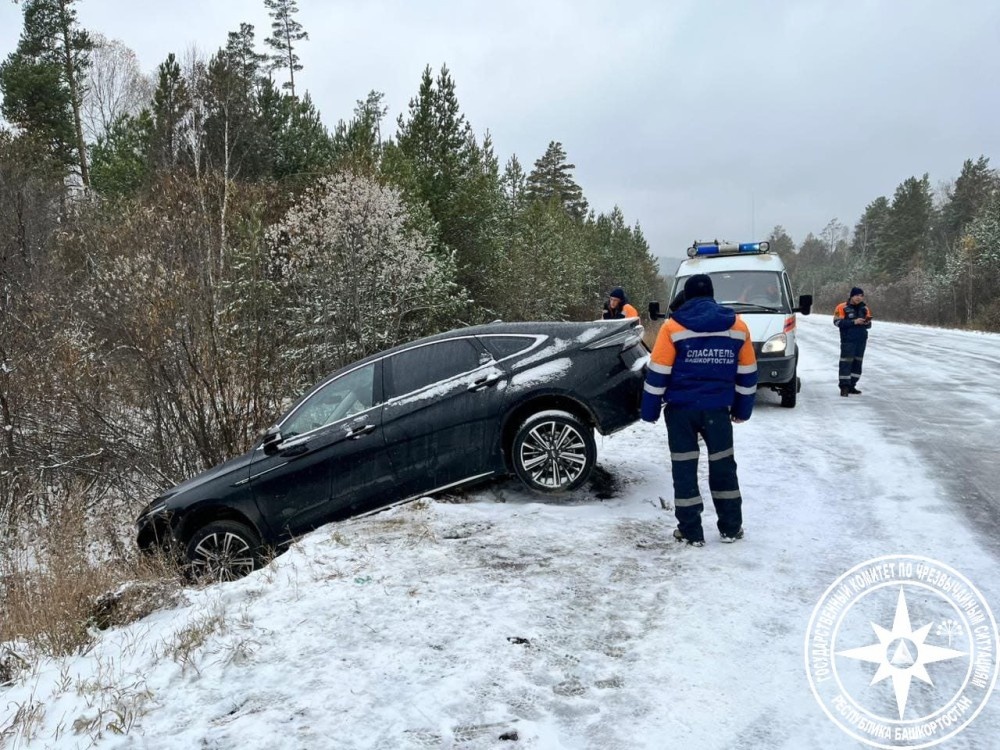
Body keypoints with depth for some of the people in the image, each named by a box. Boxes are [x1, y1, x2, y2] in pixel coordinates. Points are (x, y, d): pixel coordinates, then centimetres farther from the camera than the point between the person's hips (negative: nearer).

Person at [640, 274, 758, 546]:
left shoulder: (673, 327, -6)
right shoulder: (738, 326, 4)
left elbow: (657, 373, -7)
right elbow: (747, 374, 9)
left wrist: (650, 410, 0)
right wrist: (742, 409, 18)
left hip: (680, 408, -2)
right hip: (718, 409, 2)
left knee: (684, 468, 6)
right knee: (723, 465, 16)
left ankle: (690, 532, 10)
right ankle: (731, 528, 22)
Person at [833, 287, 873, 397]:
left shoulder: (864, 308, 13)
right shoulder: (842, 307, -4)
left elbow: (869, 325, 18)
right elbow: (838, 322, -13)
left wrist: (867, 323, -7)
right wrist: (854, 322, -19)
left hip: (861, 340, 6)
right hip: (848, 340, -6)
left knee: (857, 362, 6)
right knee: (846, 362, -9)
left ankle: (851, 386, 12)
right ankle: (844, 387, -8)